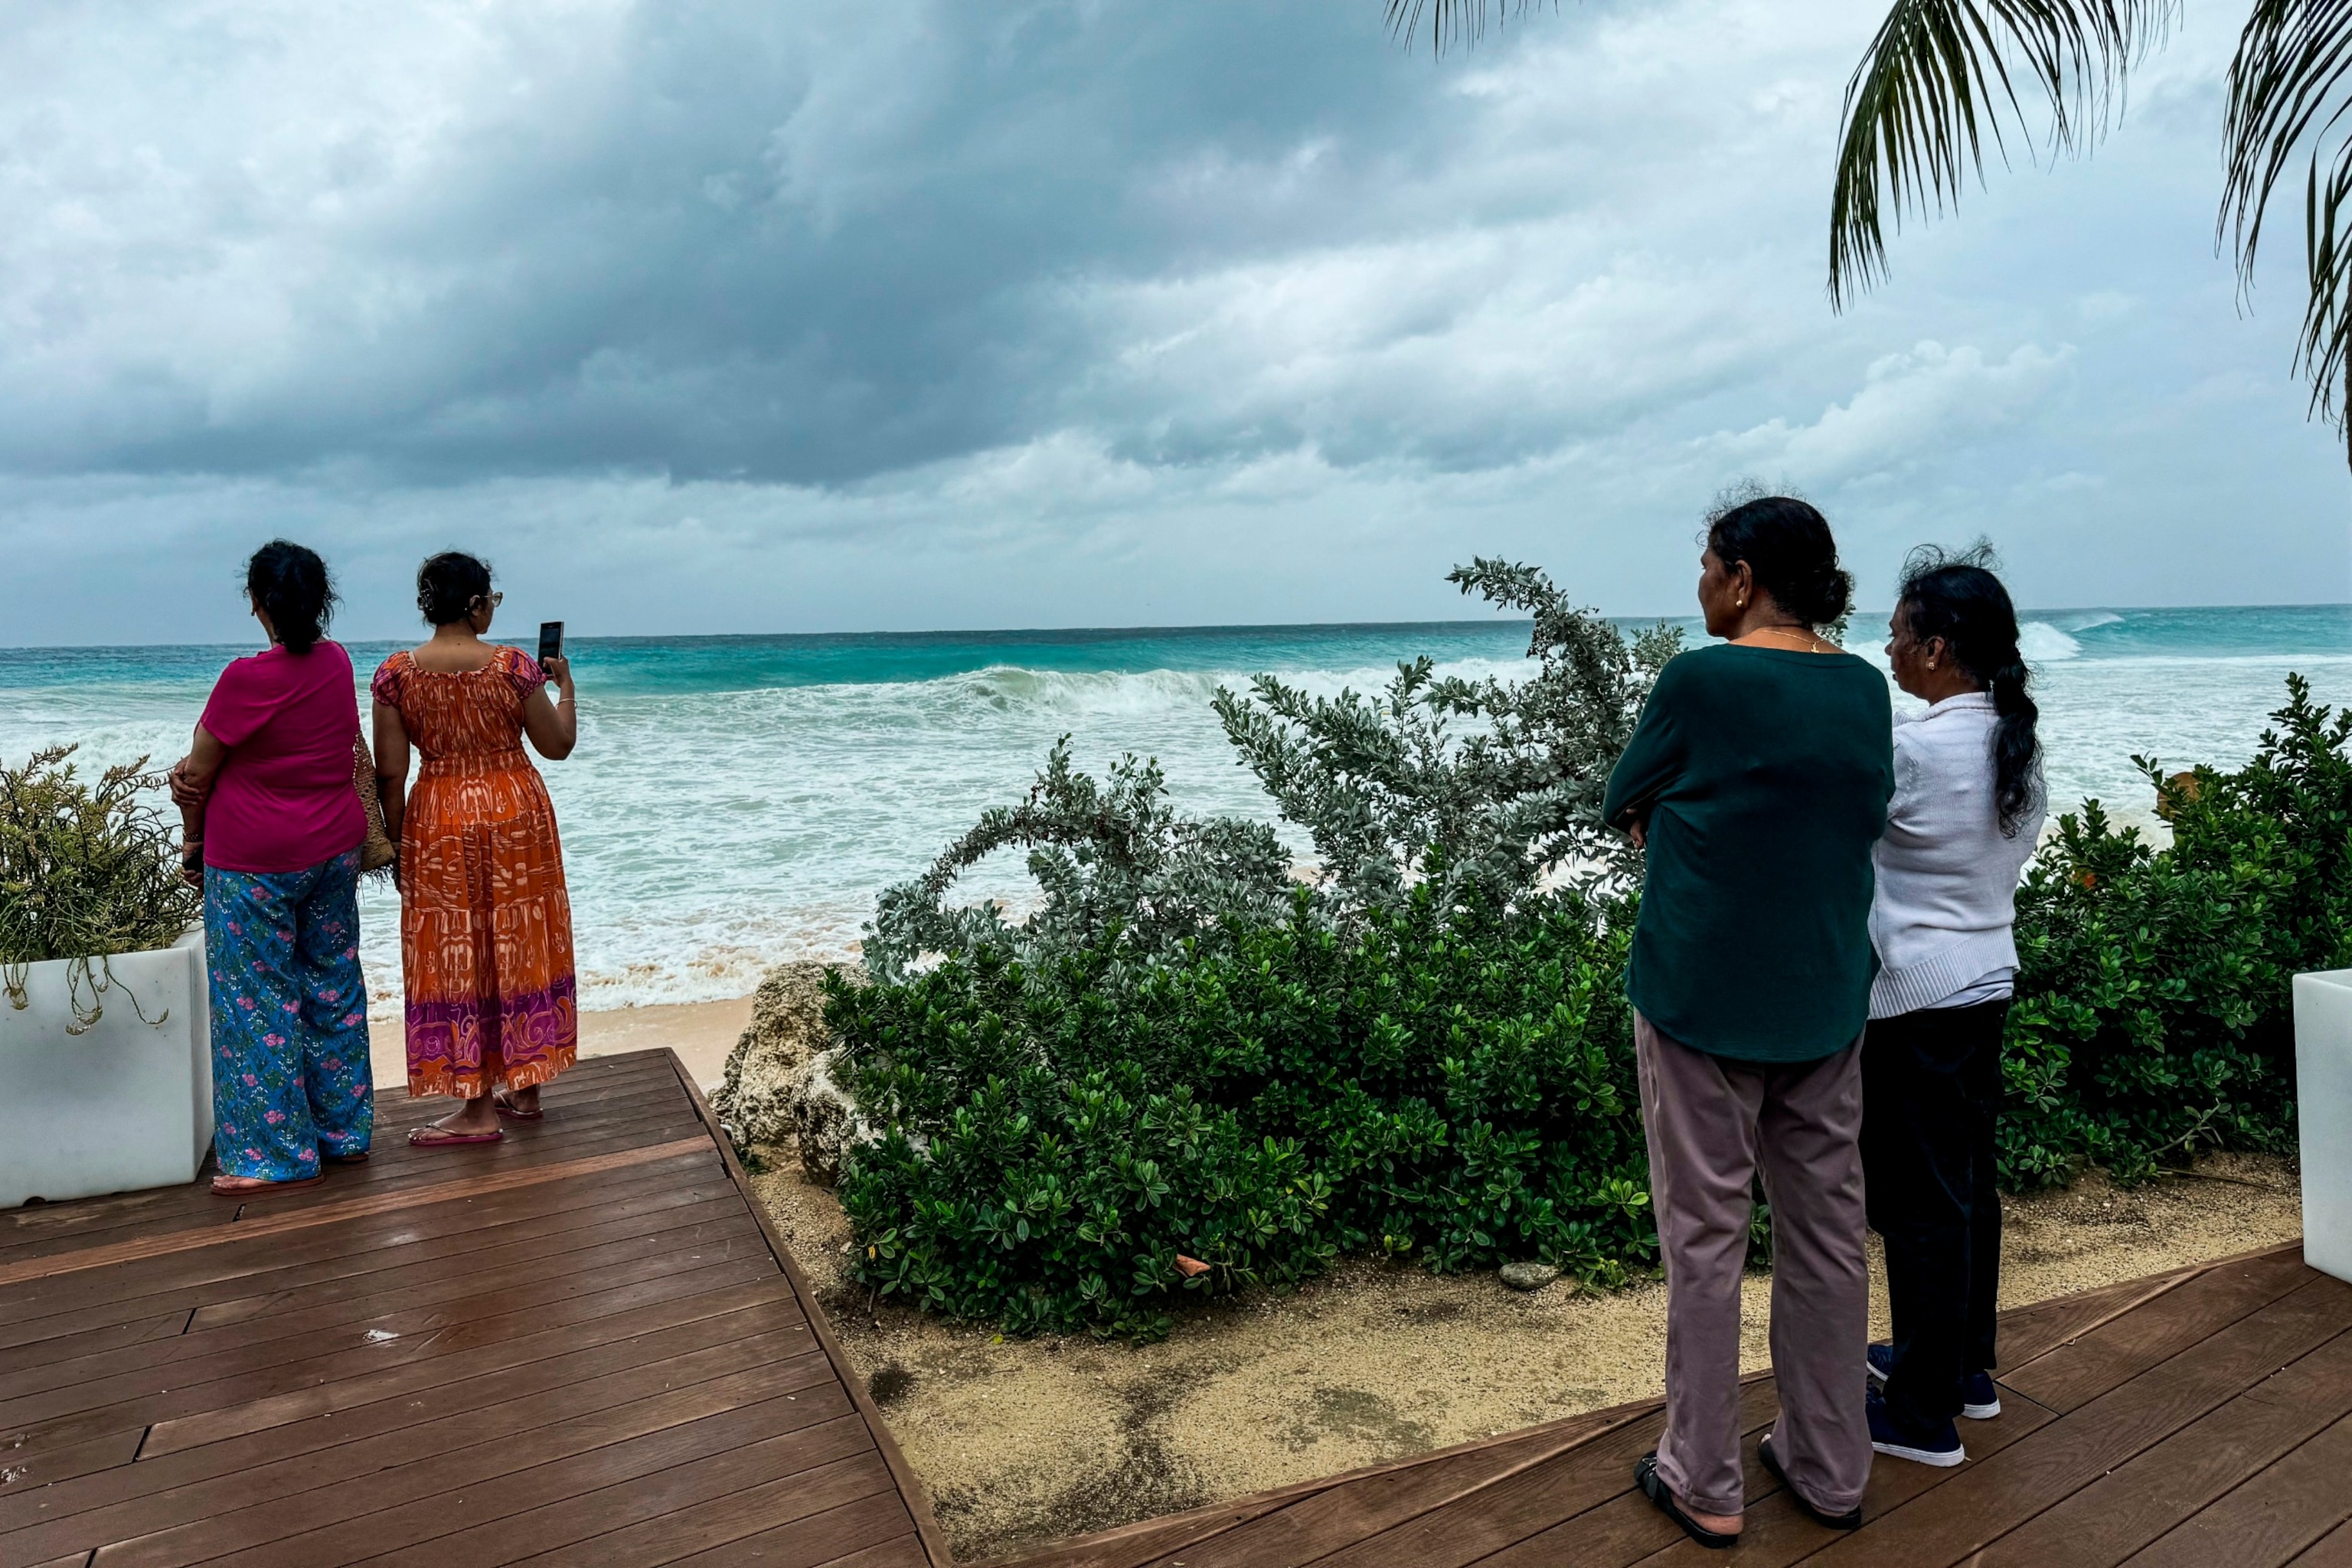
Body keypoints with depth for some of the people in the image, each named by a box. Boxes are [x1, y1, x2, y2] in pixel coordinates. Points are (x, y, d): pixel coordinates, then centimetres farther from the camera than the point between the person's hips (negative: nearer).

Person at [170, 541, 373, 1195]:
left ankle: (280, 1155, 10)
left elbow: (199, 773, -7)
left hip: (255, 864, -7)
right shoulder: (337, 664, 2)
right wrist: (192, 767, -9)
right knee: (333, 986, 14)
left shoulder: (248, 679, -19)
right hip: (334, 850, 7)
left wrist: (191, 842, 8)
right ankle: (344, 1131, 24)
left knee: (258, 1002, 3)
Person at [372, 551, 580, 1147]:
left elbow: (389, 774, -5)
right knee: (520, 946, 12)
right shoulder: (515, 666, -8)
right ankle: (526, 1087, 23)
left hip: (440, 825, 0)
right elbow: (557, 746, 0)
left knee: (457, 957, 5)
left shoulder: (396, 675, -6)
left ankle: (480, 1108, 8)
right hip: (517, 814, 1)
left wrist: (396, 843, 6)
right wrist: (565, 684, 15)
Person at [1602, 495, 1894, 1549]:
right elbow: (1860, 818, 10)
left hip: (1702, 995, -5)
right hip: (1824, 998, 6)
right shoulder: (1865, 690, 3)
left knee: (1705, 1234, 6)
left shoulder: (1702, 681, -15)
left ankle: (1704, 1485, 19)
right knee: (1826, 1227, 15)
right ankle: (1831, 1470, 31)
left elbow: (1622, 803, -4)